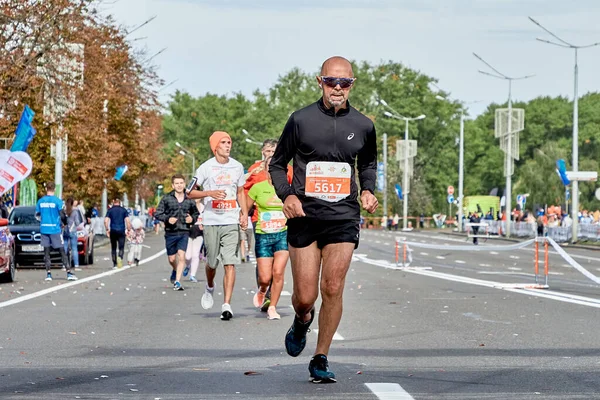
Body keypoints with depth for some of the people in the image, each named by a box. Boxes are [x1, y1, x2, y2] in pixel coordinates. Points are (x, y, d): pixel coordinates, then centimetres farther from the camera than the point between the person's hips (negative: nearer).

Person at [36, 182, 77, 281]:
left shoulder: (40, 201, 3)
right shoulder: (57, 201, -8)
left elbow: (37, 215, 10)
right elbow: (62, 215, -9)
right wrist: (65, 222, 11)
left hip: (44, 229, 3)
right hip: (55, 229, -3)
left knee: (46, 252, 7)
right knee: (62, 251, 1)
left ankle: (48, 273, 2)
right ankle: (69, 273, -4)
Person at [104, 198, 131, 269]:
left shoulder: (110, 210, 3)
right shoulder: (123, 210, 4)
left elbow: (106, 221, -6)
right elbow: (127, 221, -5)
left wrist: (107, 230, 5)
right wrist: (128, 230, 3)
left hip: (113, 231, 1)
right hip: (121, 231, 0)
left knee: (113, 248, 12)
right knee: (121, 247, 1)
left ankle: (114, 264, 12)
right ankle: (120, 257, -30)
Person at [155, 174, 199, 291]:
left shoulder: (189, 200, 3)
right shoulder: (166, 199, -1)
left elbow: (196, 214, 17)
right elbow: (158, 213, 1)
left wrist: (192, 219, -4)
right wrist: (167, 219, -15)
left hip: (184, 232, 0)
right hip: (170, 233, 0)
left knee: (181, 256, -15)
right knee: (172, 259, 10)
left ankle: (177, 281, -12)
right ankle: (175, 270, 44)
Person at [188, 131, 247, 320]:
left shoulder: (237, 167, 9)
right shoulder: (206, 168, -1)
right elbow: (190, 192, -1)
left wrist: (244, 214, 8)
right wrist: (209, 193, -17)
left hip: (231, 221, 1)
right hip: (211, 221, -1)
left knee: (230, 263, -9)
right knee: (212, 262, 7)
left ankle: (226, 305, -11)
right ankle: (209, 288, 39)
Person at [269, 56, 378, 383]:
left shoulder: (363, 126, 6)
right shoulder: (301, 120, -1)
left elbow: (368, 163, 24)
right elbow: (277, 163, 8)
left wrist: (367, 190, 5)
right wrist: (286, 195, -9)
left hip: (343, 217, 1)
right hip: (304, 215, -1)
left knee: (332, 290, -7)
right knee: (304, 297, -1)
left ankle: (320, 359, 7)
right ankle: (301, 321, 37)